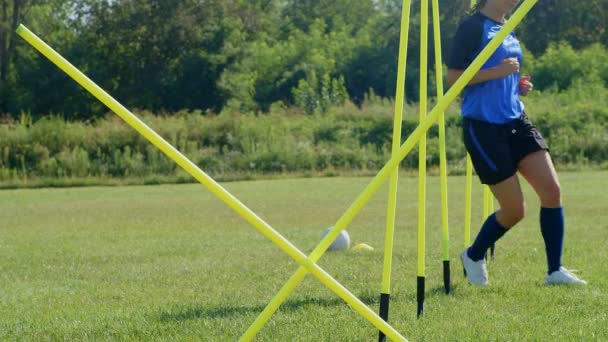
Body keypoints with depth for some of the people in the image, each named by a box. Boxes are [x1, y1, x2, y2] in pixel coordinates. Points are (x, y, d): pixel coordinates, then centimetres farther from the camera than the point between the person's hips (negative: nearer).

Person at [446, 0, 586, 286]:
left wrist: (518, 85, 6)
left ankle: (555, 271, 1)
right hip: (483, 126, -8)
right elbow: (452, 77, -15)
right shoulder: (473, 27, -11)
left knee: (552, 191, -6)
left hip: (516, 121, 8)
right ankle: (473, 257, 23)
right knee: (514, 209, -4)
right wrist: (496, 72, -24)